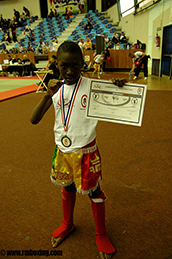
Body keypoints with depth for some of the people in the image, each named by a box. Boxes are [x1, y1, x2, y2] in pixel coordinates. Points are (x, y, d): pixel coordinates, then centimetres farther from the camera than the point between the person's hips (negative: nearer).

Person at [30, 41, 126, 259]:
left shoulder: (92, 86, -13)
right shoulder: (55, 88, -4)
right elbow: (34, 120, -9)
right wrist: (47, 95, -23)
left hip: (85, 151, -3)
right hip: (62, 150, 4)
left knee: (93, 191, 12)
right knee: (67, 187, 22)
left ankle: (101, 234, 37)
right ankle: (67, 224, 49)